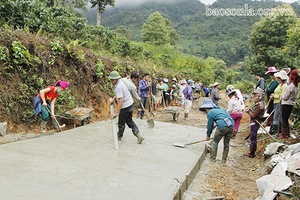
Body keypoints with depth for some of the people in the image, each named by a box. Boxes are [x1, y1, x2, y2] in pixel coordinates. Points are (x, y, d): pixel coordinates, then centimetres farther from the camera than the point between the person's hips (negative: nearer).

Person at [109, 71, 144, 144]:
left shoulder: (118, 87, -25)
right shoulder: (120, 82, 5)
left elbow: (121, 100, -32)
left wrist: (116, 112, -34)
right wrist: (113, 98, 5)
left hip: (125, 107, -9)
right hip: (130, 104, 9)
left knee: (121, 123, 12)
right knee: (129, 120, 20)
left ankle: (119, 136, 33)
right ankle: (138, 135, 10)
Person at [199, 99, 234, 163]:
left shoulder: (210, 113, 7)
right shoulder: (220, 109, 25)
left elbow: (210, 125, 11)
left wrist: (208, 135, 25)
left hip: (222, 126, -7)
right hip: (231, 125, 7)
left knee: (214, 142, 12)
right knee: (226, 144, 20)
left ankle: (212, 158, 17)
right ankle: (224, 160, 29)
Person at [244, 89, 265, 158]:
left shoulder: (259, 105, -20)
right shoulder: (258, 104, 11)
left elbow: (253, 115, -21)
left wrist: (249, 111, -6)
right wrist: (250, 110, -1)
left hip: (255, 123, -10)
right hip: (254, 123, 10)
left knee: (253, 138, -1)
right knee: (252, 138, 18)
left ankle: (252, 154, 9)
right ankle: (251, 152, 29)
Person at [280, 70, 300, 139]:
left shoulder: (290, 87, -19)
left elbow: (285, 97, -17)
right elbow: (294, 96, 15)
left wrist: (281, 97, 3)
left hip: (286, 104, -8)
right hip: (291, 104, 8)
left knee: (284, 119, 0)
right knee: (286, 119, 17)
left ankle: (284, 134, 6)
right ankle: (287, 133, 24)